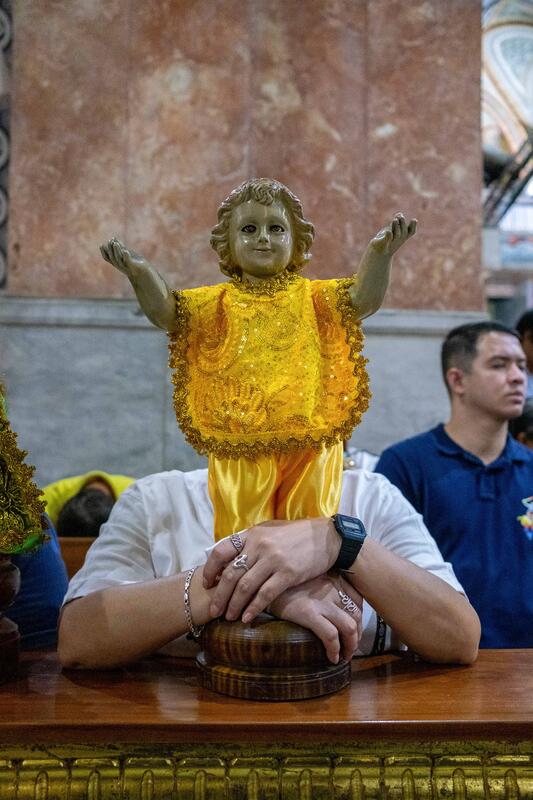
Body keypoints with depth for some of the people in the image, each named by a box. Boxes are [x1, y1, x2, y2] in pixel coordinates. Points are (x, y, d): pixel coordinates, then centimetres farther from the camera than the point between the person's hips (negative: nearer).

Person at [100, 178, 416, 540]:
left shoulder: (312, 296, 6)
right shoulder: (217, 302, 6)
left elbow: (364, 299, -7)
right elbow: (165, 311, -4)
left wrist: (379, 255, -25)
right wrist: (140, 272, -22)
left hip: (309, 443, 0)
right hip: (239, 449, 0)